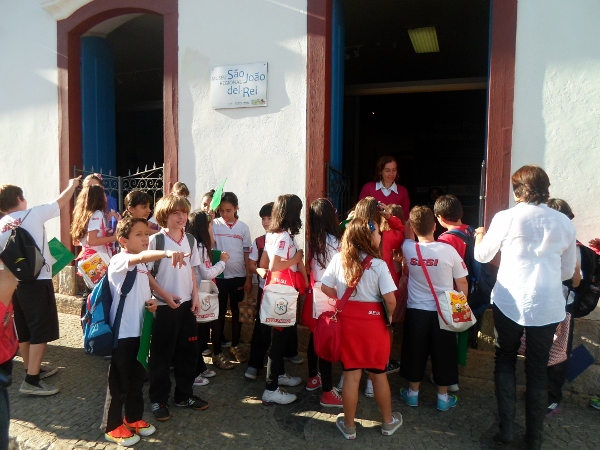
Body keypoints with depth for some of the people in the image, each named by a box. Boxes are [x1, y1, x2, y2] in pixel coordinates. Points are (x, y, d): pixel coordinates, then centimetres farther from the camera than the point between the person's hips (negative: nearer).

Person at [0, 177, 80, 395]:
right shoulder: (33, 214, -6)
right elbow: (62, 201, 7)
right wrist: (72, 185, 23)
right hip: (37, 281, -7)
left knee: (24, 330, 17)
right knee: (41, 330, -3)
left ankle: (32, 369, 31)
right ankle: (31, 381, -4)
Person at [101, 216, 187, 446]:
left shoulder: (142, 265, 10)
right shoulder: (119, 261, -16)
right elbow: (140, 256, -39)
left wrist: (151, 302, -1)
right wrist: (167, 252, -57)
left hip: (139, 331, 8)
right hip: (122, 332, -8)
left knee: (138, 377, 19)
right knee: (119, 382, 7)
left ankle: (134, 418, 37)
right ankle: (112, 427, 24)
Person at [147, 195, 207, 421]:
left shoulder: (190, 240, 5)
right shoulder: (155, 240, -11)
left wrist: (195, 296, 5)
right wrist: (164, 295, -15)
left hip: (186, 304, 5)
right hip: (164, 306, -5)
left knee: (188, 351, 13)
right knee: (161, 354, 6)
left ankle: (184, 395, 30)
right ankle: (158, 400, 23)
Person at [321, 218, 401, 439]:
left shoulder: (339, 258, -6)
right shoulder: (378, 264, -16)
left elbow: (326, 288, -2)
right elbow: (390, 299, -17)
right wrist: (389, 317, 3)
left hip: (347, 321, 2)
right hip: (373, 321, -2)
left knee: (351, 374, 12)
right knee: (378, 373, 15)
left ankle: (349, 425, 26)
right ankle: (388, 421, 34)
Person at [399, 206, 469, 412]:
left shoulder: (407, 248, -11)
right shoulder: (448, 250, -15)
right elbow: (462, 283, -5)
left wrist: (410, 226, 19)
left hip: (416, 311, 1)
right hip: (443, 311, -1)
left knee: (415, 353, 15)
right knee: (443, 354, 14)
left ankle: (413, 393, 29)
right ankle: (443, 397, 27)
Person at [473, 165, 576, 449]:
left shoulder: (506, 218, -7)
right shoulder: (564, 222, 2)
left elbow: (482, 256, 5)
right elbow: (568, 271, 11)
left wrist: (480, 236, 25)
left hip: (510, 302, -2)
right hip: (547, 306, 2)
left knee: (505, 361, 16)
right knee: (538, 369, 15)